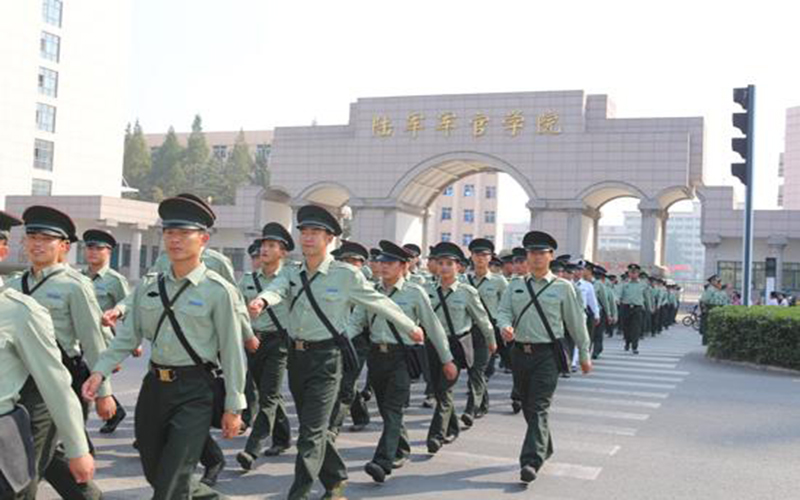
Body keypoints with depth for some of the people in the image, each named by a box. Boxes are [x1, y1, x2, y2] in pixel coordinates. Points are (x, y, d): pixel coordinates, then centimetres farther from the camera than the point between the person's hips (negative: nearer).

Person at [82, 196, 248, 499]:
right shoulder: (148, 286, 4)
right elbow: (127, 336, 7)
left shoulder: (218, 291, -11)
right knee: (154, 473, 19)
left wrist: (233, 407, -7)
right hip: (154, 385, 6)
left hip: (195, 391, -6)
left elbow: (232, 351, -9)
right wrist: (100, 371, -7)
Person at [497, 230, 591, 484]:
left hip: (547, 354, -4)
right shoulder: (515, 286, 10)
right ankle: (545, 448, 35)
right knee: (527, 407, 15)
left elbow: (576, 322, 6)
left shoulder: (563, 287, 1)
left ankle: (531, 461, -16)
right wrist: (505, 326, -21)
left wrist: (584, 355, 10)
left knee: (538, 409, -12)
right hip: (520, 352, 4)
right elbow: (503, 311, 2)